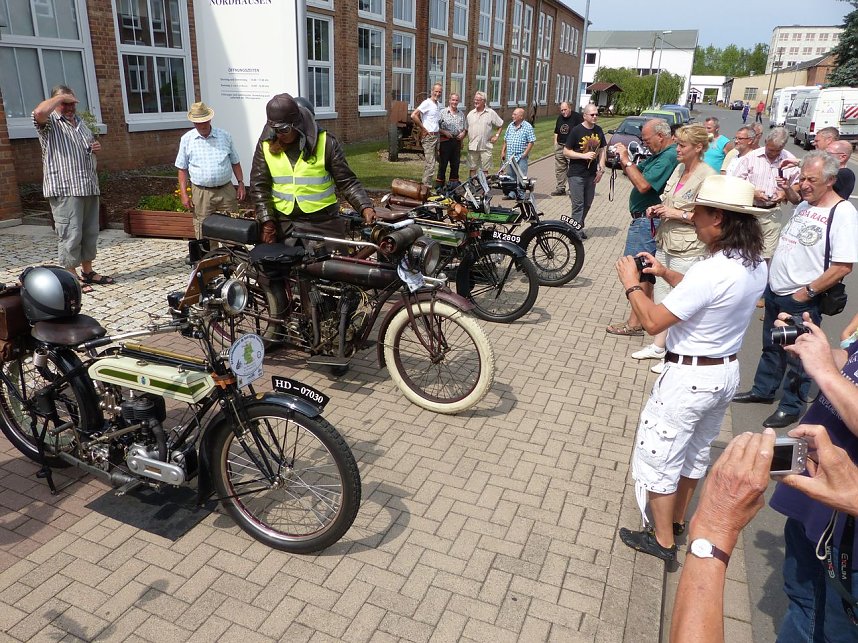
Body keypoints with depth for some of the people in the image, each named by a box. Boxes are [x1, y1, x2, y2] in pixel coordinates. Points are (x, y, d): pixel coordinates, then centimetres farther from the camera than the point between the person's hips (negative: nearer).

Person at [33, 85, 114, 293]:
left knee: (90, 233, 13)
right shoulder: (49, 123, -3)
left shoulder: (80, 122, 20)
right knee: (70, 235, -7)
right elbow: (39, 112, -27)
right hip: (64, 189, -8)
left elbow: (90, 145, 34)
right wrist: (60, 97, -13)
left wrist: (97, 147, 10)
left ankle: (87, 272, 24)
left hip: (88, 187, 8)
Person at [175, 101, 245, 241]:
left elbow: (235, 163, 12)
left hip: (226, 190, 1)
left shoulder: (225, 136, 5)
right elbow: (182, 170, 4)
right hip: (201, 193, -1)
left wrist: (241, 183, 3)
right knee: (203, 232, 0)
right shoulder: (186, 139, 2)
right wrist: (184, 195, -3)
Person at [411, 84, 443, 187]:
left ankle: (426, 184, 19)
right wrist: (423, 129, -16)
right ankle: (427, 186, -6)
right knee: (430, 163, -10)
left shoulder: (438, 104, 14)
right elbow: (413, 115, -21)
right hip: (428, 136, -8)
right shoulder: (427, 103, -11)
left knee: (429, 163, 12)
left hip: (436, 135, 8)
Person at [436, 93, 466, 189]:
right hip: (445, 141, -4)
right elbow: (437, 127, -2)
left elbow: (465, 128, 19)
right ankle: (439, 186, 1)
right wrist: (444, 132, -15)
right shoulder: (443, 112, 1)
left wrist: (463, 133, -1)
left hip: (457, 141, 4)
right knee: (443, 164, -3)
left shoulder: (461, 114, 15)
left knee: (455, 165, 7)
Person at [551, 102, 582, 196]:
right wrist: (555, 144, 14)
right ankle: (560, 188, 19)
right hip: (560, 146, 7)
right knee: (559, 169, 10)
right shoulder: (560, 118, 15)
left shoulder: (577, 117, -5)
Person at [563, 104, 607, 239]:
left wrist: (601, 169, 4)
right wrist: (584, 155, -19)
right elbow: (566, 151, -9)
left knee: (587, 203, 13)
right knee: (578, 204, -6)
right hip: (576, 174, -6)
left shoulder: (598, 130, 7)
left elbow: (602, 149, 15)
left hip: (592, 174, 6)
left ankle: (578, 226, 28)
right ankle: (577, 230, 0)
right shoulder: (576, 130, -10)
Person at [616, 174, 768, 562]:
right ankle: (678, 519, 46)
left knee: (657, 456, 9)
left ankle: (663, 541, 24)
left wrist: (631, 285, -10)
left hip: (689, 377, -9)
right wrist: (666, 274, 8)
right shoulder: (755, 265, -2)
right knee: (696, 450, 26)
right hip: (727, 371, 9)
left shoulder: (711, 272, -30)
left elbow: (653, 322, -25)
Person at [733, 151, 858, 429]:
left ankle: (791, 407, 24)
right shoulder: (803, 206, 7)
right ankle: (763, 390, 39)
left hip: (802, 301, -7)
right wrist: (771, 284, 12)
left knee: (797, 356, 8)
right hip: (774, 292, 8)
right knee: (771, 347, 22)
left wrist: (807, 292, -19)